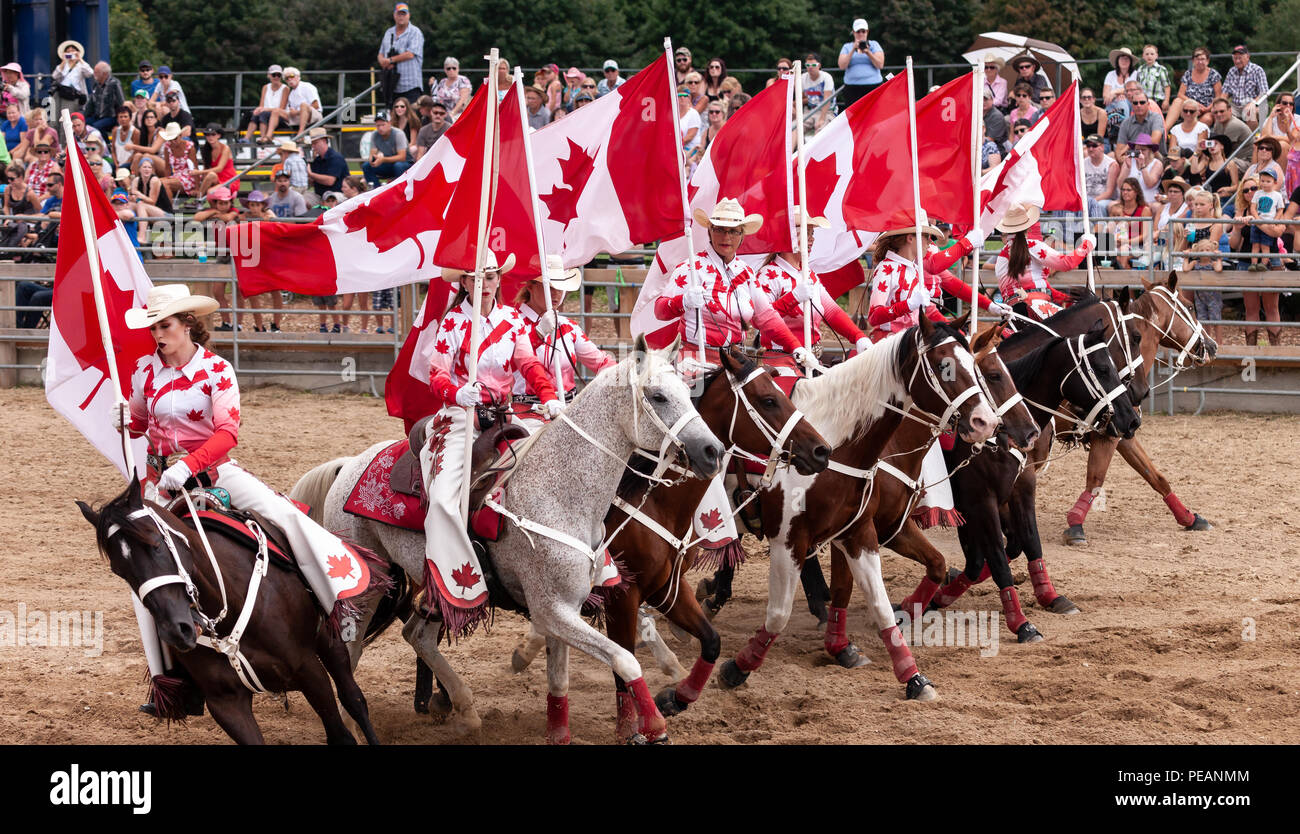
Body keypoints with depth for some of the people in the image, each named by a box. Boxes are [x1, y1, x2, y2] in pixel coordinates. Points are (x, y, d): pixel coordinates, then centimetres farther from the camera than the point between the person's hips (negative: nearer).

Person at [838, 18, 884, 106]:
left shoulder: (873, 45, 11)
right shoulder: (847, 47, 14)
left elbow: (880, 64, 0)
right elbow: (842, 66, -1)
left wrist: (868, 52, -12)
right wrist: (853, 50, -8)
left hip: (872, 86, -1)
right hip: (852, 87, 1)